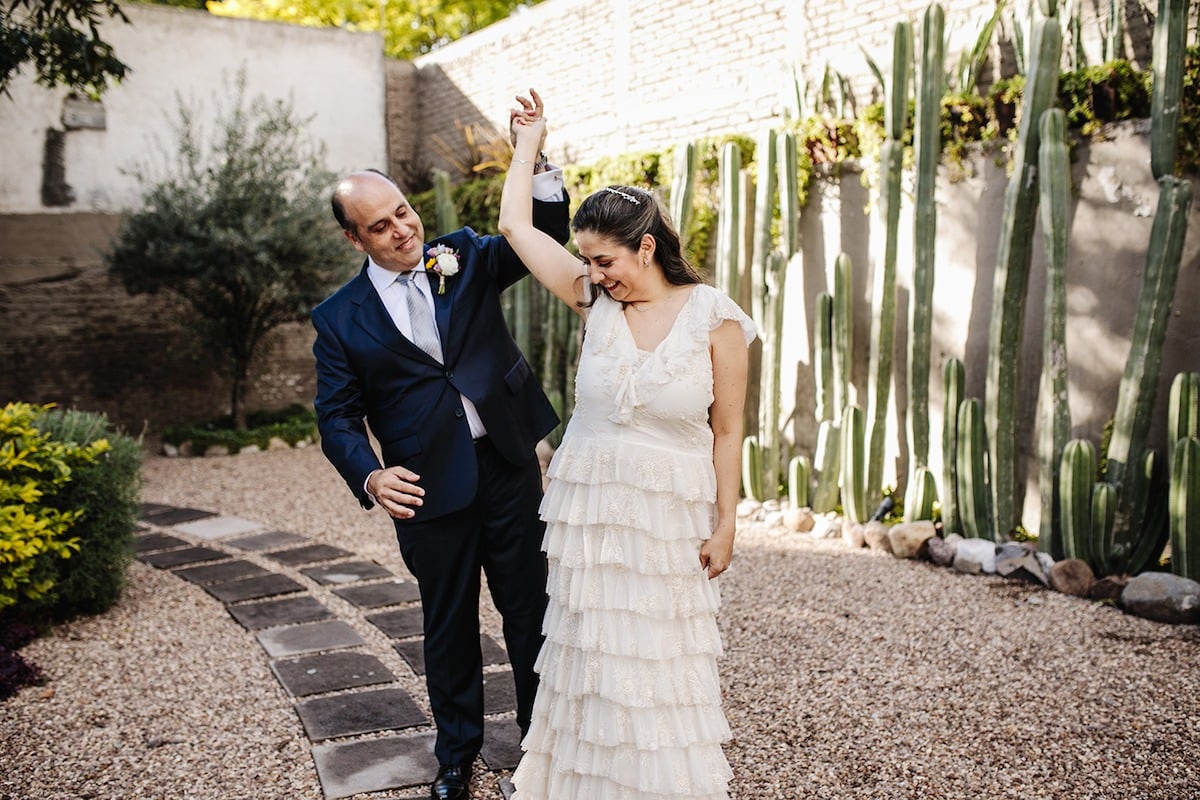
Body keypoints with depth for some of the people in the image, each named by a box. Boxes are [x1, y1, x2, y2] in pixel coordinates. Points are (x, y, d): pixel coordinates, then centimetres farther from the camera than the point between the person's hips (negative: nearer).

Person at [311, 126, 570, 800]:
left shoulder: (465, 257, 3)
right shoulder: (340, 319, 0)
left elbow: (544, 237, -6)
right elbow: (337, 415, -2)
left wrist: (538, 158, -23)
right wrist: (370, 477, -20)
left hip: (509, 469, 1)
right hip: (430, 490, 0)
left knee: (531, 611, 11)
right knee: (450, 629, 14)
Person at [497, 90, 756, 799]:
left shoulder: (715, 319, -8)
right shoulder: (597, 301, 1)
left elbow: (727, 431, -4)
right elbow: (517, 225, 6)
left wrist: (725, 524, -4)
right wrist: (529, 141, 14)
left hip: (671, 517, -3)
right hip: (589, 505, 3)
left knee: (663, 663, 5)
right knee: (591, 652, 11)